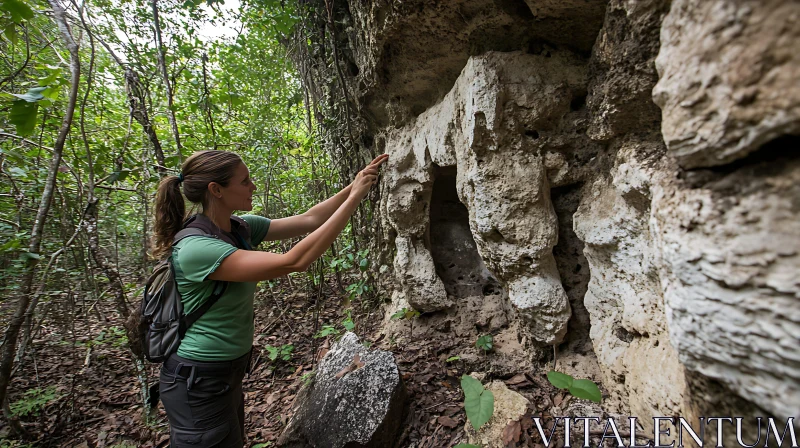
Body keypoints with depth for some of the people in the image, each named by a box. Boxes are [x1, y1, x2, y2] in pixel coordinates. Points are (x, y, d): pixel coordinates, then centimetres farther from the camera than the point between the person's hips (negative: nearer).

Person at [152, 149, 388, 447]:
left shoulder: (242, 227, -5)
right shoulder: (194, 248, -30)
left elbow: (308, 220, -3)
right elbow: (295, 262, -37)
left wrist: (355, 185, -10)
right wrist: (355, 197, -35)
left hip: (229, 371, 8)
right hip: (198, 380, -8)